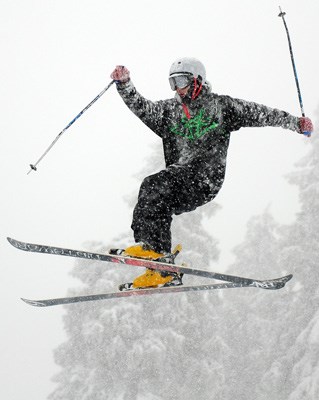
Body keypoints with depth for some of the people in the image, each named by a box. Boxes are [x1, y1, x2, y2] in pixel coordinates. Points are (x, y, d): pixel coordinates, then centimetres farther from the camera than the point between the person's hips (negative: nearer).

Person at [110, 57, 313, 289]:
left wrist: (295, 123, 3)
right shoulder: (169, 111, 22)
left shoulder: (219, 105, 11)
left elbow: (259, 114, 9)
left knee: (154, 185, -26)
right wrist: (124, 83, -7)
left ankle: (153, 247, -34)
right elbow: (140, 107, 9)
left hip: (206, 179, -6)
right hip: (180, 185, 6)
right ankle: (165, 273, -9)